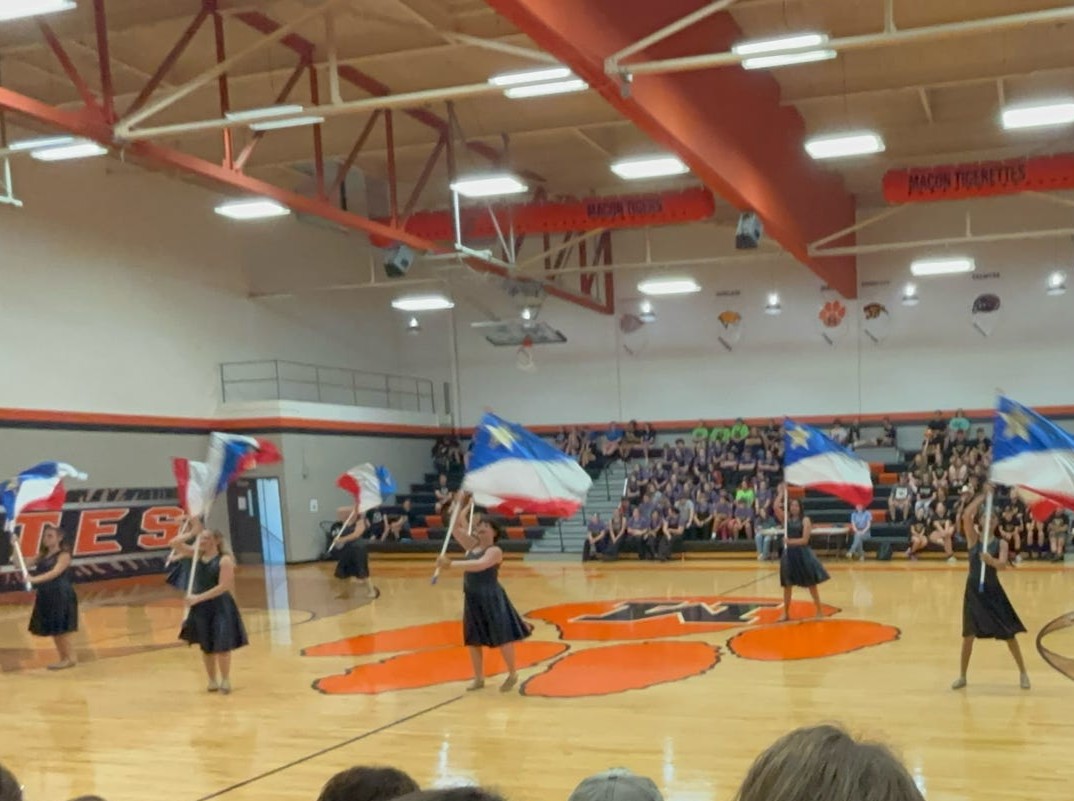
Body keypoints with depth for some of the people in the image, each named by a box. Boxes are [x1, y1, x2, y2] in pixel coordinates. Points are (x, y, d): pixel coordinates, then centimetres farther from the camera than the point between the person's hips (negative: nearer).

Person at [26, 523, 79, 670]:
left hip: (61, 597, -8)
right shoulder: (42, 555, 13)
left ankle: (70, 658, 4)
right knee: (53, 630, 10)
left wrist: (34, 579, -38)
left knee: (61, 629, -5)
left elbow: (55, 573, -24)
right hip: (46, 597, 8)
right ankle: (64, 658, 19)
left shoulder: (64, 555, -10)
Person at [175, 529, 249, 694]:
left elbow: (223, 587, -20)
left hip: (220, 607, -5)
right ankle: (212, 681, 26)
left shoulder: (224, 560, -13)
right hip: (200, 607, 5)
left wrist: (198, 597, -24)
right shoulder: (198, 554, 4)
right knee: (206, 647, 13)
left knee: (221, 646, -1)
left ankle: (225, 681, 15)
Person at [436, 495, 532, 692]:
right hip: (472, 598, 8)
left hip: (491, 598, -8)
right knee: (473, 639, 12)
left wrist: (451, 563, -37)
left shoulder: (494, 551, -14)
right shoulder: (472, 545, 8)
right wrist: (464, 507, 2)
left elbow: (479, 565, -32)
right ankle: (479, 678, 24)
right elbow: (456, 528, 7)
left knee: (502, 637, 0)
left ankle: (512, 675, 16)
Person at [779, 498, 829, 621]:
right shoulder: (787, 519, 6)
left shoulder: (805, 520, -6)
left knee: (811, 584, 4)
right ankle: (786, 613, 17)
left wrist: (790, 541, -21)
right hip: (789, 554, 4)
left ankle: (820, 611, 14)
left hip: (802, 554, -4)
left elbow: (805, 540, -13)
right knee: (787, 585, 8)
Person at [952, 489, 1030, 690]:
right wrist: (983, 496, -16)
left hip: (993, 590, 0)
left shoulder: (1001, 543, -3)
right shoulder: (973, 539, -2)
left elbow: (1003, 565, -19)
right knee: (968, 634, 5)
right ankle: (962, 676, 18)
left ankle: (1023, 673, 23)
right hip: (973, 590, 0)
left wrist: (991, 560, -41)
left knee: (1008, 633, 4)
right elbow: (966, 516, -18)